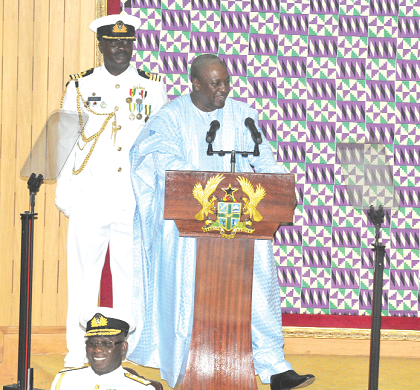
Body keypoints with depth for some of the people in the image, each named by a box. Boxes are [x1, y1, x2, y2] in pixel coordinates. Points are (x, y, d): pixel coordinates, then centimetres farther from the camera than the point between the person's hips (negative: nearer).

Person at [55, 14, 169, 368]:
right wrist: (64, 196, 2)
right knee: (84, 273, 1)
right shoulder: (80, 87, 6)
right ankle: (78, 349, 9)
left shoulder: (152, 87, 9)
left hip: (137, 202, 1)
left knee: (134, 274, 3)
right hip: (90, 202, -1)